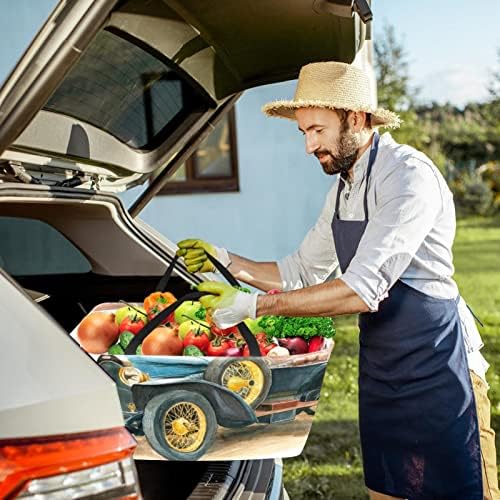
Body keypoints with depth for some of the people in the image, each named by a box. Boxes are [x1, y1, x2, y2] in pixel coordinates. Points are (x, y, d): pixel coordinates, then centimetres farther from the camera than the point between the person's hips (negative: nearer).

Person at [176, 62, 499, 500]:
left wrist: (253, 305, -24)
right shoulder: (344, 188, 12)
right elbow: (303, 273, 17)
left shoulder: (408, 175, -19)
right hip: (380, 370, 9)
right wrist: (228, 262, 3)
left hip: (436, 366, -8)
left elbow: (363, 290, -27)